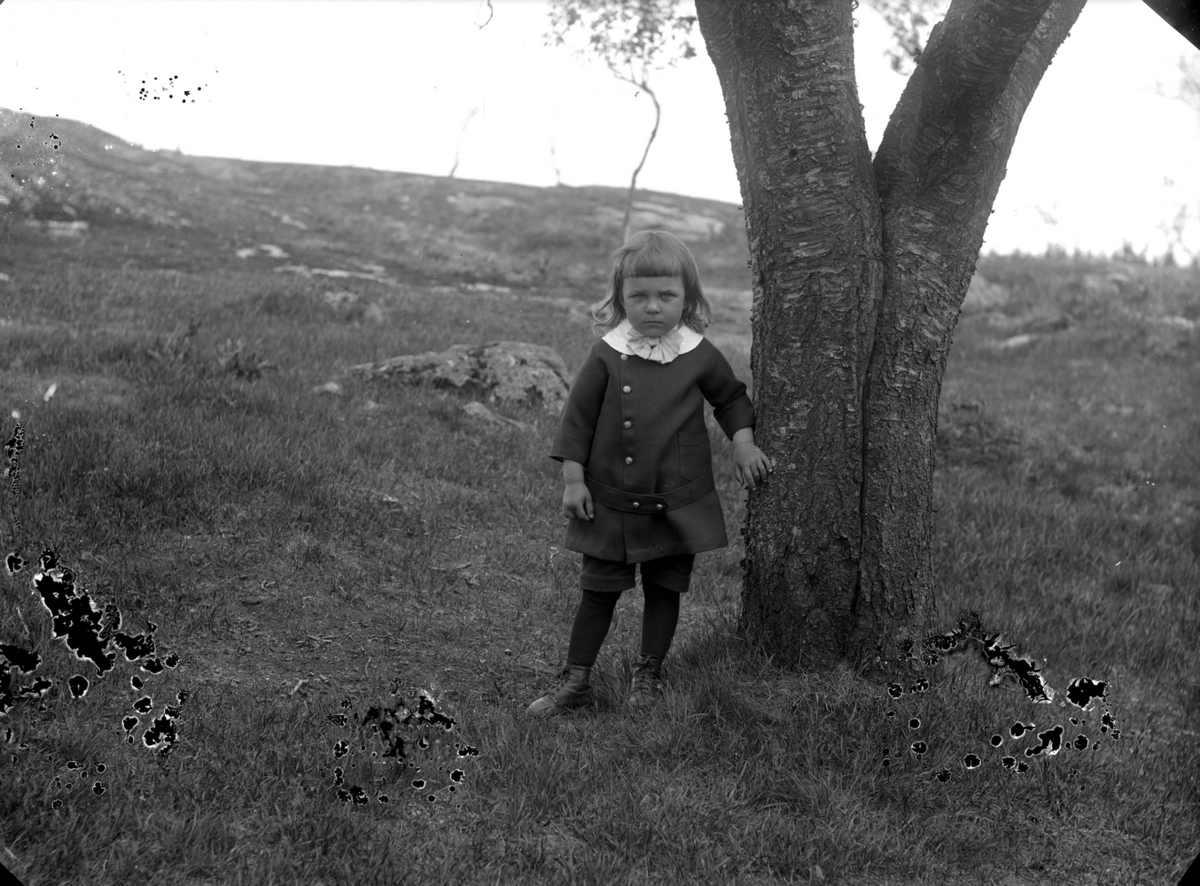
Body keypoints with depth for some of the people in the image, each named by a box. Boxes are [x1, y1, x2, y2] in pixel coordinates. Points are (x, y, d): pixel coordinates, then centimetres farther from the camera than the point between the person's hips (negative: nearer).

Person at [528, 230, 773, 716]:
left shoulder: (699, 356, -5)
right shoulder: (608, 356, -9)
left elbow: (731, 397, 14)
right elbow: (578, 417, -3)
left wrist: (743, 443, 3)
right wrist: (573, 479, -5)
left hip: (678, 503, 1)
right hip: (611, 501, -1)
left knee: (664, 589, 11)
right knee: (598, 590, 6)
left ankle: (649, 674, 28)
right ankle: (575, 678, 17)